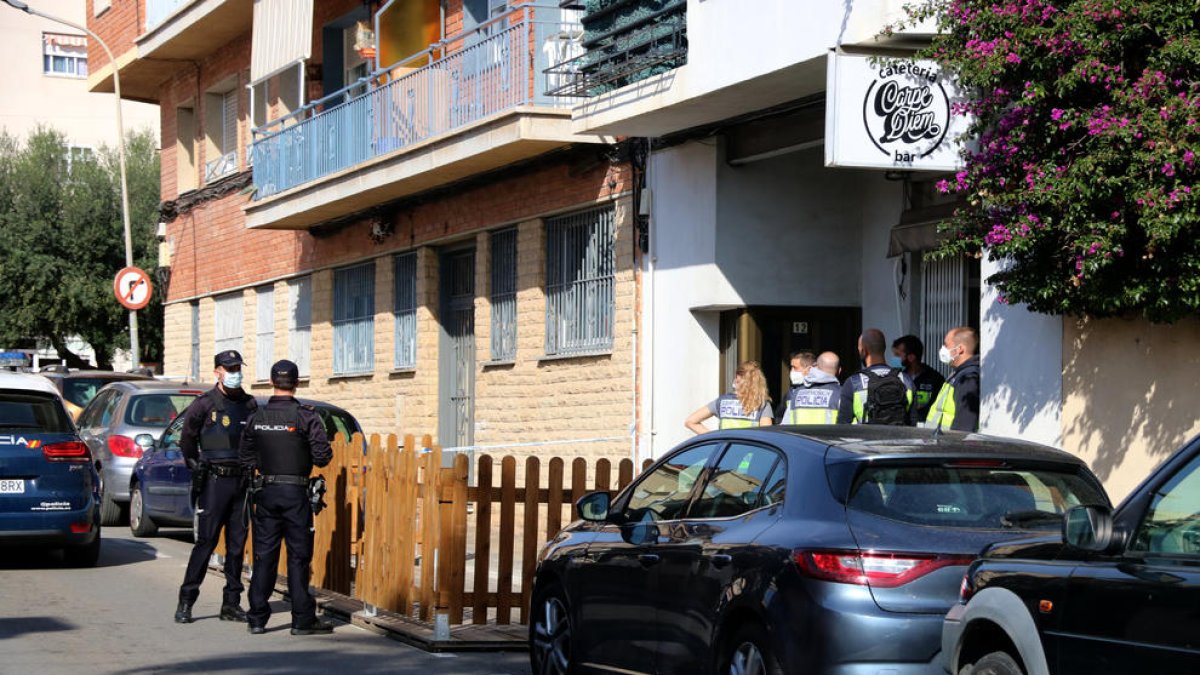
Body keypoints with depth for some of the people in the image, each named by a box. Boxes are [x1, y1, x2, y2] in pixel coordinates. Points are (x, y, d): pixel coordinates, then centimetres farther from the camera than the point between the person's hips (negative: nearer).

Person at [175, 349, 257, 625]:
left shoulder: (250, 405, 10)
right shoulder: (204, 404, -3)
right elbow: (186, 440, 3)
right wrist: (197, 467, 4)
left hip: (241, 481, 4)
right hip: (214, 481, -4)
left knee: (238, 543, 6)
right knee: (205, 541, -7)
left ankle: (231, 604, 12)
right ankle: (186, 602, -2)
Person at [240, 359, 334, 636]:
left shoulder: (257, 418, 4)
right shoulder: (306, 416, -9)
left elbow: (246, 459, 9)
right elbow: (322, 457, -11)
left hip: (266, 492, 4)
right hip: (295, 492, -4)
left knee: (264, 555, 9)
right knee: (298, 556, 1)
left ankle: (257, 618, 9)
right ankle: (303, 619, 3)